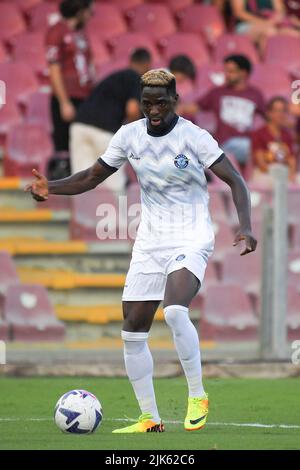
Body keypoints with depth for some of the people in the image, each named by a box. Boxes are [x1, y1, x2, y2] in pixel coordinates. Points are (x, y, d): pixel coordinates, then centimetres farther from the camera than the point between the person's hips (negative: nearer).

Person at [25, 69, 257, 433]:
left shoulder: (194, 137, -11)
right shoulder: (129, 136, 2)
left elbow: (235, 181, -10)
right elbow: (91, 178, 10)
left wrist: (245, 227, -25)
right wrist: (51, 188, -8)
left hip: (191, 239, -6)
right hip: (149, 242, 6)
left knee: (175, 311, -31)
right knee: (132, 333, 1)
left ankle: (197, 397, -14)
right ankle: (149, 419, 14)